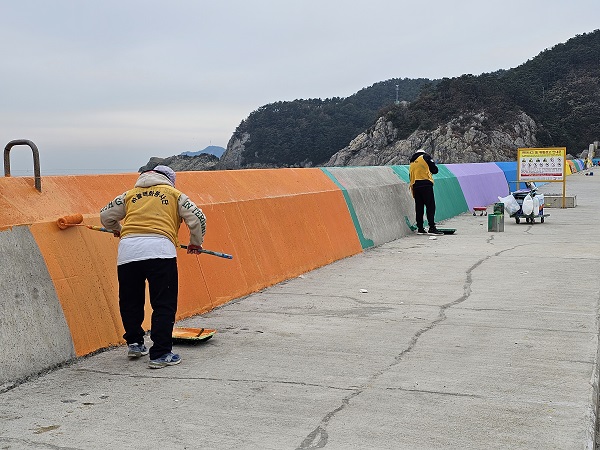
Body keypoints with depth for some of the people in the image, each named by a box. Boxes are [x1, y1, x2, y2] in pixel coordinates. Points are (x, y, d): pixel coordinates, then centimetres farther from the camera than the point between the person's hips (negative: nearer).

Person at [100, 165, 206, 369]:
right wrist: (196, 244, 26)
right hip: (160, 250, -3)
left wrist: (117, 229, 51)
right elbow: (198, 218, 11)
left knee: (130, 301, 19)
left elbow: (105, 216, 30)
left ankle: (134, 343, 28)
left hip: (127, 251, 3)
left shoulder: (130, 195, 25)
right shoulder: (174, 194, 19)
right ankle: (160, 354, -2)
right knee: (164, 304, 1)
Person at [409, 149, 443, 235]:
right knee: (430, 206, -8)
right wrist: (430, 171, 25)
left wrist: (413, 193, 21)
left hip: (415, 186, 6)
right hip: (426, 184, -6)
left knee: (419, 208, 9)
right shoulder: (425, 157, 7)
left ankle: (420, 228, 8)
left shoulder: (411, 163, 24)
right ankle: (432, 228, -16)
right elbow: (435, 170, 2)